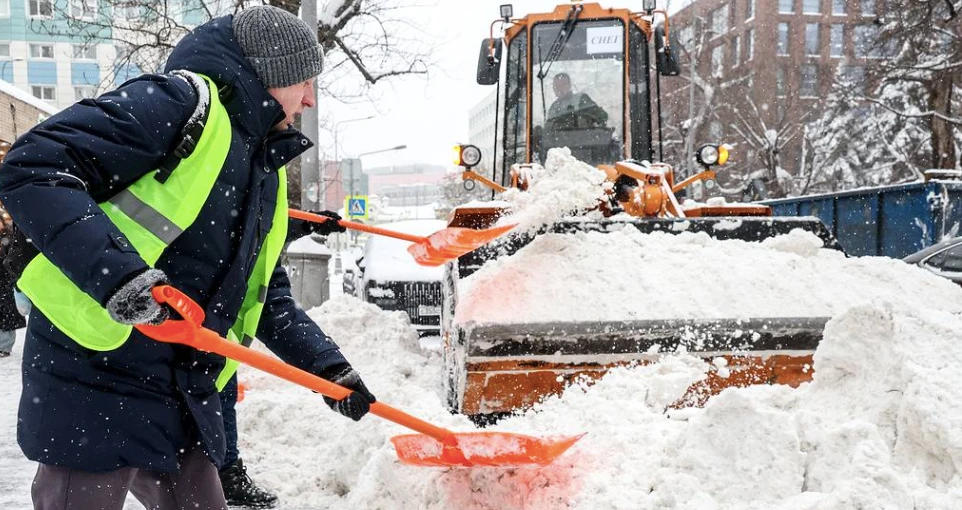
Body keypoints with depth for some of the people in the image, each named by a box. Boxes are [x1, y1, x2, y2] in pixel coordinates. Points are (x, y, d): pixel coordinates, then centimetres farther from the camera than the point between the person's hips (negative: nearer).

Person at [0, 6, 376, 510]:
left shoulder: (265, 166, 16)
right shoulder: (180, 102, -12)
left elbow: (267, 295, 20)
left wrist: (328, 365, 10)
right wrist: (116, 273, -31)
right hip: (91, 378, -8)